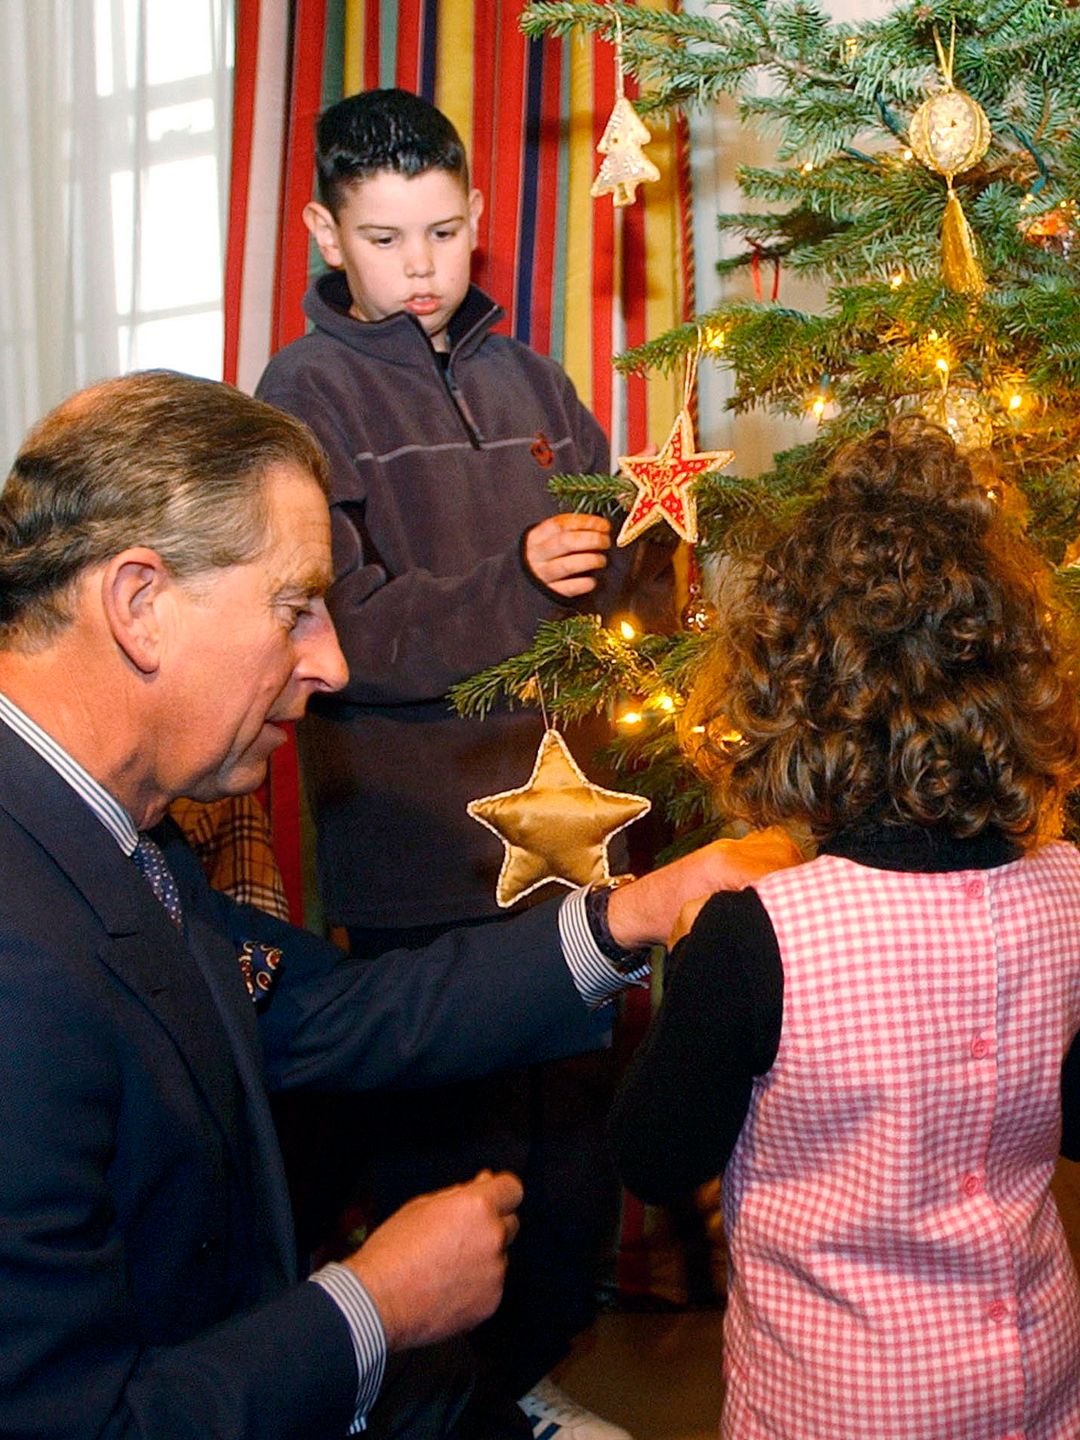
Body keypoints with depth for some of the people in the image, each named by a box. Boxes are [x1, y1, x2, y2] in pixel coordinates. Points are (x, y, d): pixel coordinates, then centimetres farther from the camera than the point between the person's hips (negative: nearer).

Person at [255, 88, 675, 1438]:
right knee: (445, 1151, 3)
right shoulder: (309, 389, -3)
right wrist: (517, 582, -24)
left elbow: (625, 586, 14)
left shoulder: (527, 379, 13)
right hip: (419, 851, -5)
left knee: (575, 1133, 14)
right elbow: (344, 633, -13)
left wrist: (647, 544, -8)